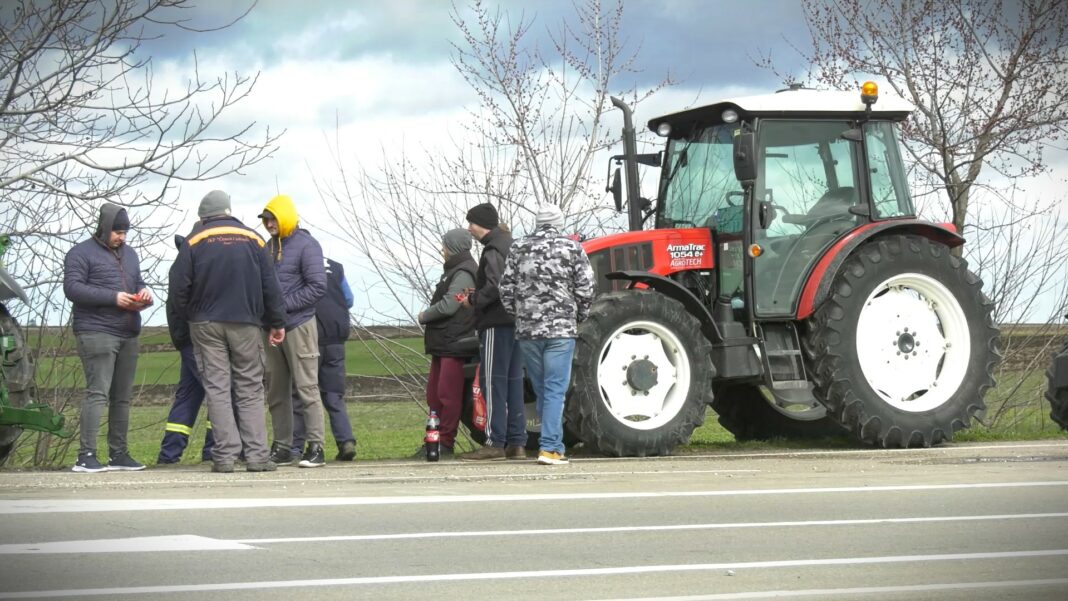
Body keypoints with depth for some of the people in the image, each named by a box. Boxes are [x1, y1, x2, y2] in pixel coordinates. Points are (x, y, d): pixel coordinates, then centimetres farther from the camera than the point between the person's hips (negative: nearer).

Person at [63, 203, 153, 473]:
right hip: (96, 332, -7)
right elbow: (72, 288, -11)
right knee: (98, 393, -14)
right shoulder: (81, 253, -1)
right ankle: (86, 456, -16)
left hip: (128, 334, 7)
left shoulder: (129, 254, 23)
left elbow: (138, 283, 30)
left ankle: (119, 454, 12)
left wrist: (144, 293, 4)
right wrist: (113, 298, -18)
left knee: (122, 397, 7)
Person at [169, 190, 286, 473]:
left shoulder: (194, 241, 0)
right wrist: (277, 322, 12)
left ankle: (225, 455, -6)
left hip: (207, 325, -1)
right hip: (246, 323, 1)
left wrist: (189, 317, 13)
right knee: (250, 389, 4)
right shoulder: (253, 239, 5)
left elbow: (179, 286, -3)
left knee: (216, 389, 0)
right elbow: (270, 286, 6)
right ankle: (257, 455, -3)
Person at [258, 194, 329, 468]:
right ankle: (282, 447, 14)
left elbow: (318, 287, -13)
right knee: (276, 391, 8)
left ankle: (316, 447, -6)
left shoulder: (306, 245, -6)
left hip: (299, 326, -7)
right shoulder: (269, 247, 14)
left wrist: (283, 305, -15)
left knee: (307, 388, -7)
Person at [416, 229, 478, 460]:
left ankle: (446, 443, -8)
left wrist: (424, 316, -5)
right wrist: (427, 316, 7)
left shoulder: (463, 274, -13)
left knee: (448, 394, -9)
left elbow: (448, 306, -19)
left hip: (454, 345, -11)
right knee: (434, 394, 11)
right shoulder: (454, 271, 21)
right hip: (442, 344, 11)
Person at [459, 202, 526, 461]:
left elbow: (494, 287, -24)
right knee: (513, 381, 10)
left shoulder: (493, 250, -13)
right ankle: (517, 442, 10)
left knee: (493, 382, -7)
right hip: (515, 322, 9)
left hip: (496, 323, -9)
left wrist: (473, 300, -7)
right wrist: (478, 295, 14)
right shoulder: (510, 244, 17)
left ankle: (495, 443, -8)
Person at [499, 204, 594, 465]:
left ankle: (554, 445, 18)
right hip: (561, 329, -3)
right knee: (555, 390, -3)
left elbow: (506, 289, 5)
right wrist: (579, 318, 12)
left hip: (527, 329, 3)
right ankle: (549, 447, -11)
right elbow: (585, 289, -4)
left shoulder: (519, 249, 6)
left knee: (541, 391, 14)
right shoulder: (572, 248, -2)